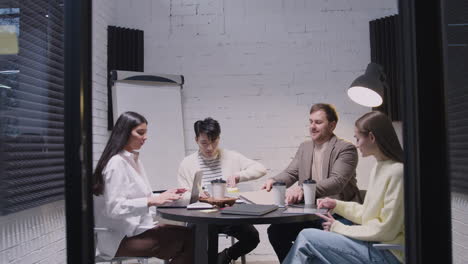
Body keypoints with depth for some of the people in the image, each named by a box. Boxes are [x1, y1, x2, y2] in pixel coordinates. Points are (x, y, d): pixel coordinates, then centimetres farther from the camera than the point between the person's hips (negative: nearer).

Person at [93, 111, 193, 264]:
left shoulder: (134, 160, 14)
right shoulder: (116, 163, -15)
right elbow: (114, 207, -21)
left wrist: (164, 196, 2)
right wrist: (152, 201, -25)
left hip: (136, 228, 9)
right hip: (122, 238, -9)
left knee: (189, 233, -12)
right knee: (187, 240, -20)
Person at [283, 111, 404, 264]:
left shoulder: (397, 172, -19)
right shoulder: (378, 168, 11)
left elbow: (385, 230, -18)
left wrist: (339, 227, -12)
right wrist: (337, 205, 7)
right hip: (373, 243, 8)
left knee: (306, 237, -11)